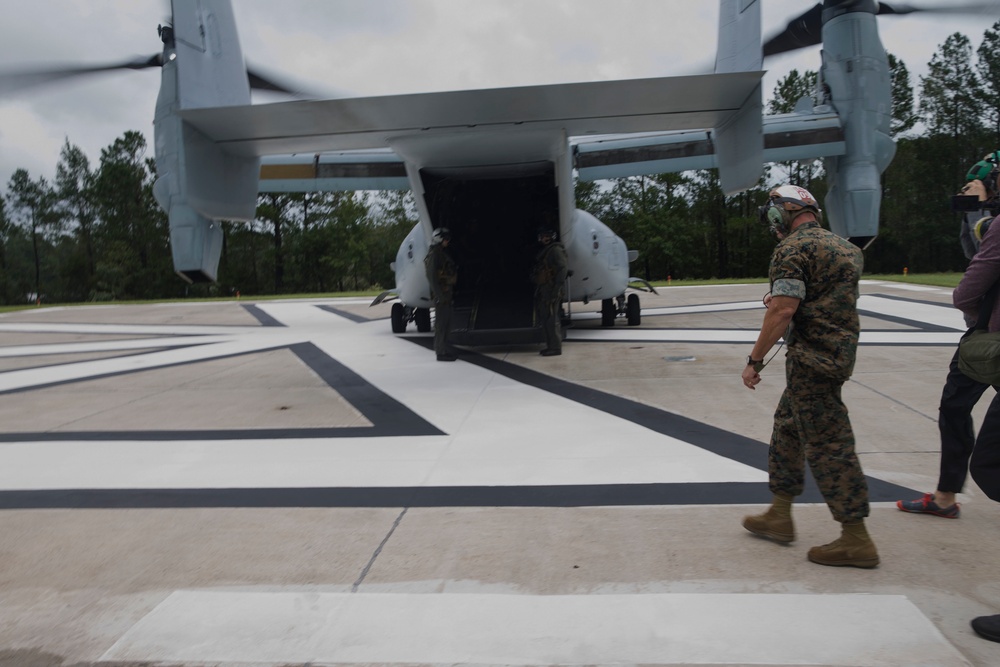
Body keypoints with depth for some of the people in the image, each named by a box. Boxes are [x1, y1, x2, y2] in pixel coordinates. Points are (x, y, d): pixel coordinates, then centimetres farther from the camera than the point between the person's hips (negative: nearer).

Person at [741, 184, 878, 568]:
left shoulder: (793, 249, -12)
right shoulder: (846, 248, 16)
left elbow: (783, 310, -21)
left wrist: (755, 359, -15)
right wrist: (783, 299, 23)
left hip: (811, 360, -10)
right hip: (839, 353, 10)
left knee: (827, 445, -4)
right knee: (787, 429, 18)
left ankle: (856, 540, 3)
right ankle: (779, 517, 26)